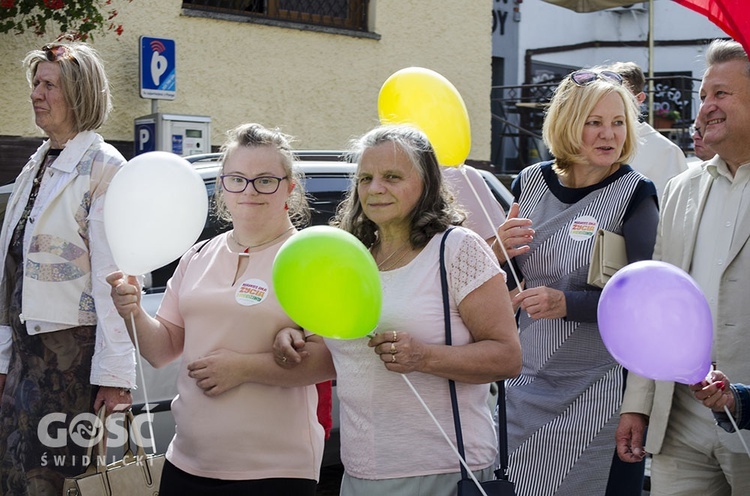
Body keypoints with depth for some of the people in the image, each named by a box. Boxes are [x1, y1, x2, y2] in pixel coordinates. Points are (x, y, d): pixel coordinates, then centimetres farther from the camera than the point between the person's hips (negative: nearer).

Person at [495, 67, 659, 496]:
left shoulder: (634, 195, -8)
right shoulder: (530, 183, 4)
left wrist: (567, 303, -25)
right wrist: (498, 252, -9)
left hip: (599, 392, -4)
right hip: (528, 386, 4)